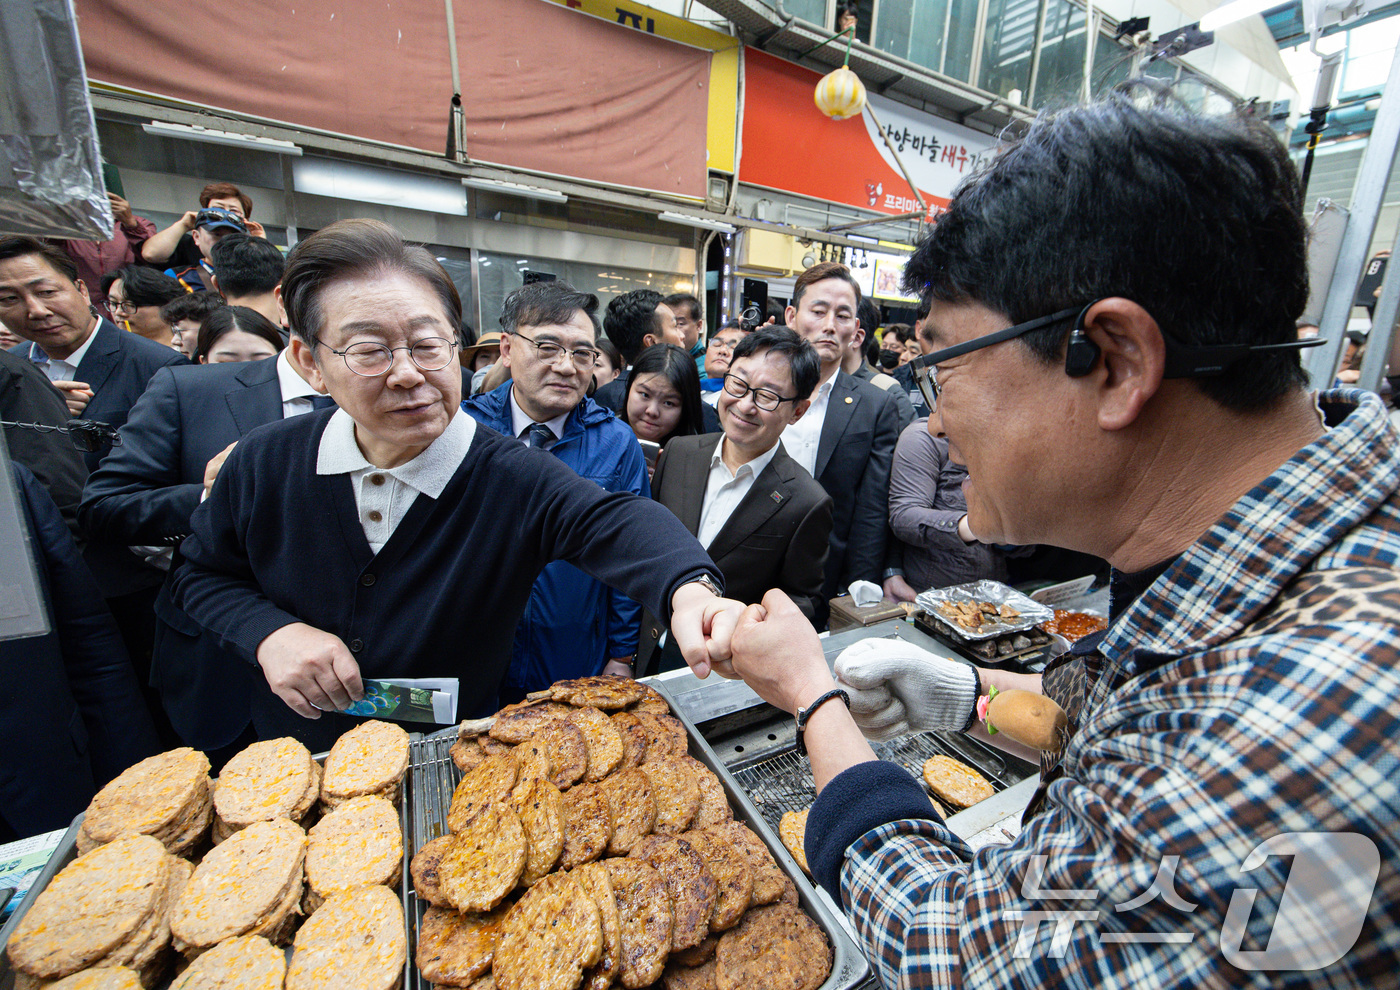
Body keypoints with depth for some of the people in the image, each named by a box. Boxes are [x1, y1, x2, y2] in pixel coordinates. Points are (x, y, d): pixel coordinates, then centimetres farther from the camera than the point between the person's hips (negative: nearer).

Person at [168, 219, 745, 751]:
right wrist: (269, 633, -18)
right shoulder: (265, 463, -12)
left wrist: (689, 588, -57)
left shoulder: (513, 479, -22)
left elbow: (614, 521, -36)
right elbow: (202, 573, 3)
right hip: (290, 762, 5)